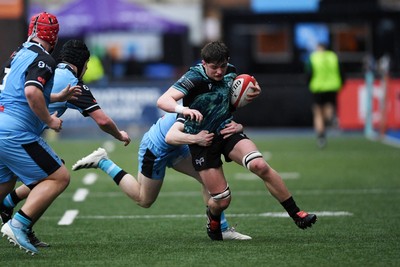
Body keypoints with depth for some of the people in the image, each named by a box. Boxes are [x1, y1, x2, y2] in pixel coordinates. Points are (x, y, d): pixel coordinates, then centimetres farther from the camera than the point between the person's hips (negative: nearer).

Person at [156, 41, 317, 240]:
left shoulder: (230, 72, -3)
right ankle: (213, 217, 35)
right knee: (222, 200, -5)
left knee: (259, 165, -25)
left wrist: (254, 93, -5)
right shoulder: (194, 78, -22)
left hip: (227, 130, 4)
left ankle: (296, 214, -15)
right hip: (202, 140, -4)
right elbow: (163, 101, -34)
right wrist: (183, 109, -54)